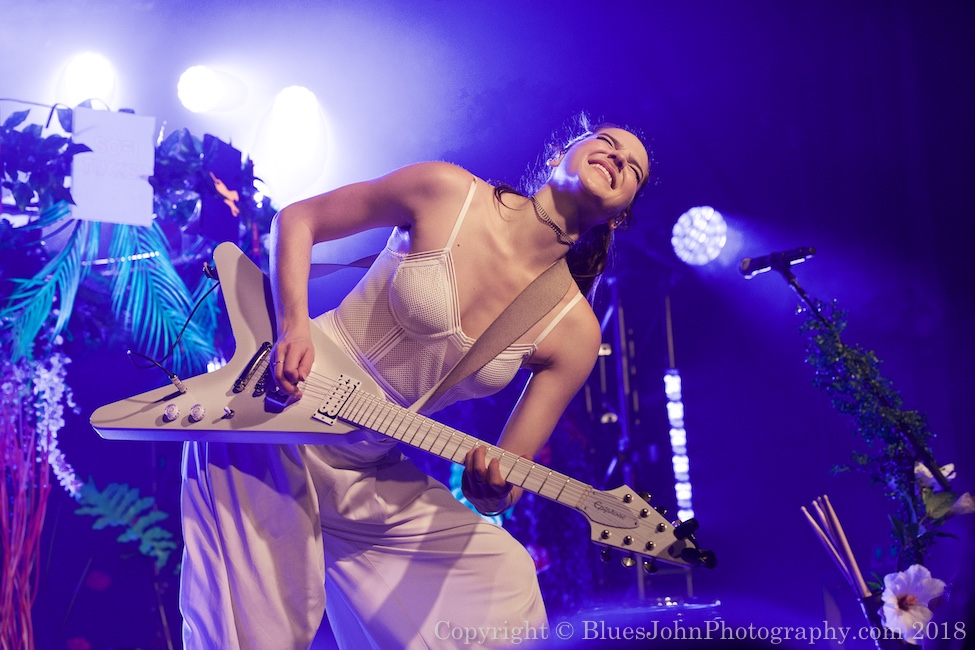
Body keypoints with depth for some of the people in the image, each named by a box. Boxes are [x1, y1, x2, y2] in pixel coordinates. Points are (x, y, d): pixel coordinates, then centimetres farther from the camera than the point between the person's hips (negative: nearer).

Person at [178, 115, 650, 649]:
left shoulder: (573, 332, -6)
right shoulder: (448, 192, -13)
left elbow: (505, 477, -5)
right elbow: (297, 219, -4)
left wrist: (494, 491, -29)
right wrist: (292, 329, -19)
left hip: (369, 475, 4)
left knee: (504, 581, 0)